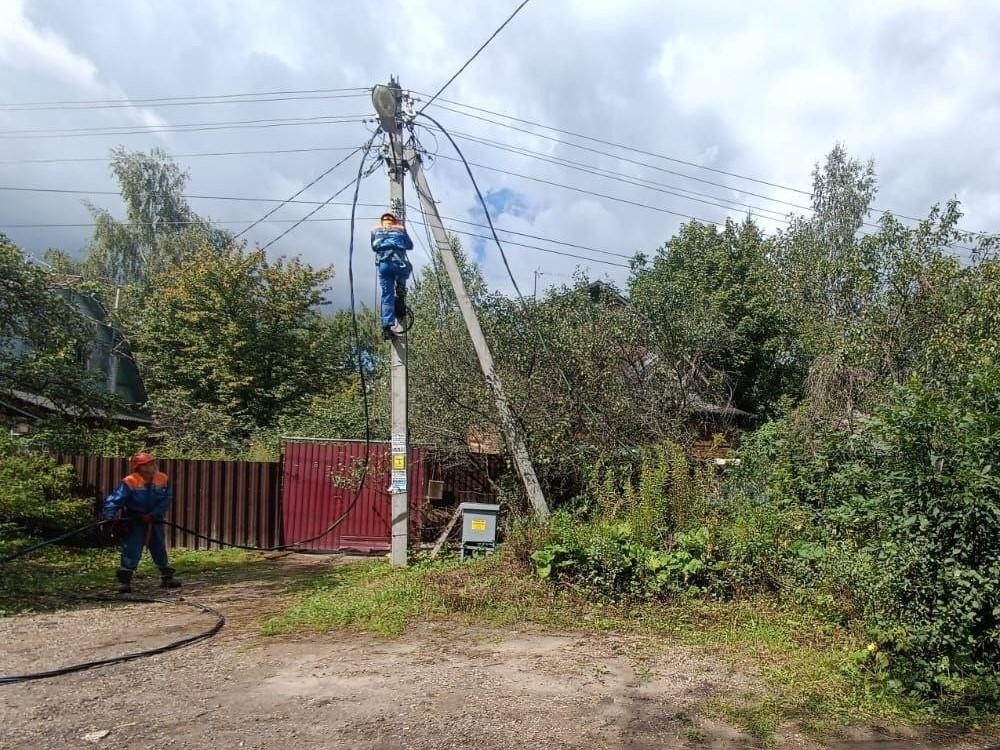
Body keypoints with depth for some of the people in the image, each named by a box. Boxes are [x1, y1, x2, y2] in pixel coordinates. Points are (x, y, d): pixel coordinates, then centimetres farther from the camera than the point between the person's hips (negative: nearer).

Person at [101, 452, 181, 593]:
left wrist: (152, 515, -21)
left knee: (160, 549, 13)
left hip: (155, 521, 4)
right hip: (135, 522, -4)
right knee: (131, 550, -10)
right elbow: (114, 500, -23)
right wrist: (109, 516, -37)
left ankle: (167, 577, 25)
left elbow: (166, 500, -11)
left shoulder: (163, 479, -8)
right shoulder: (130, 482, -19)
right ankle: (124, 580, 0)